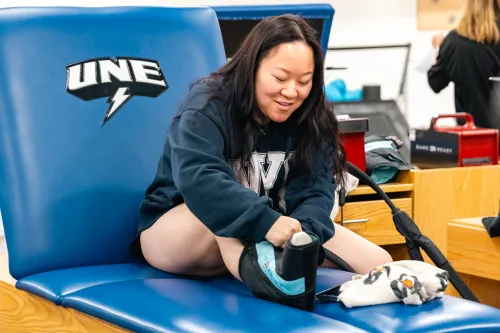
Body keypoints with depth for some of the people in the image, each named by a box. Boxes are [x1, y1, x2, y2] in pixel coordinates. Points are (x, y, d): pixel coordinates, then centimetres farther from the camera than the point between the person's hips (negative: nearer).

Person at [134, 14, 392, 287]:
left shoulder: (312, 119, -4)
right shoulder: (207, 105, -19)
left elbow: (315, 191, -15)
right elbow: (197, 180, -37)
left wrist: (302, 231, -38)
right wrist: (265, 221, -49)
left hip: (260, 236, 5)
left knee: (378, 263, -9)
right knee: (220, 205, -41)